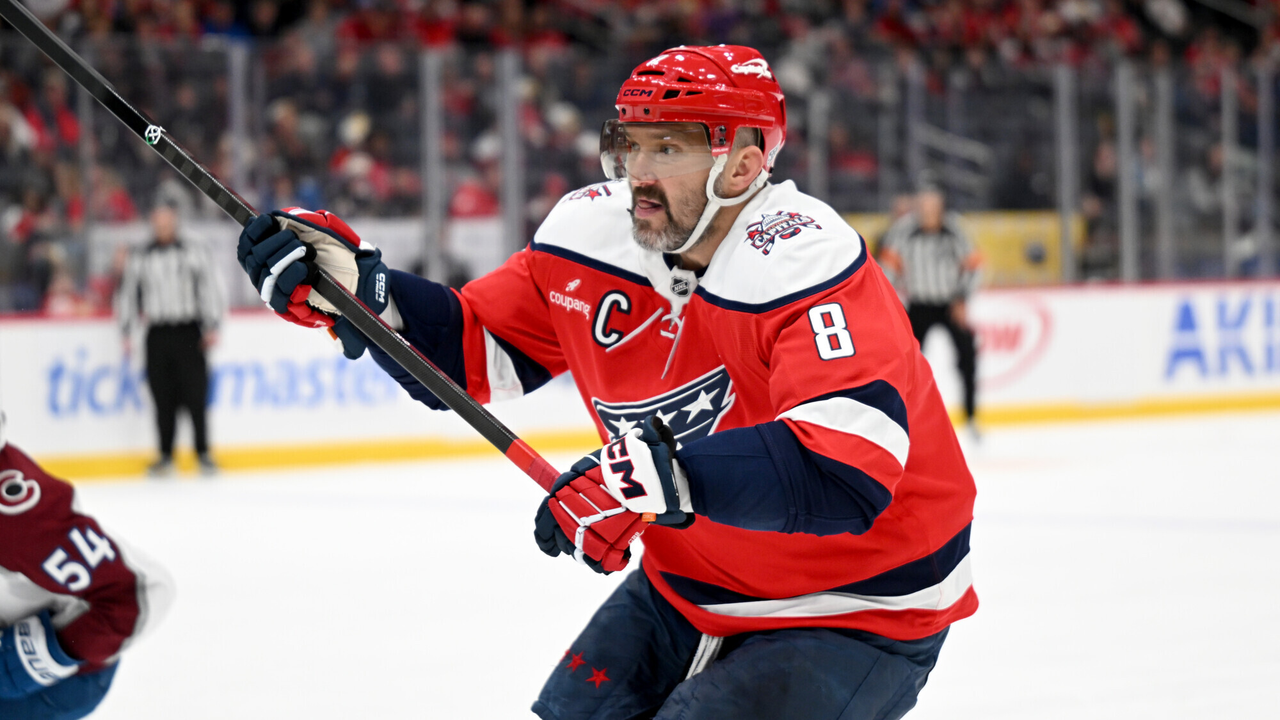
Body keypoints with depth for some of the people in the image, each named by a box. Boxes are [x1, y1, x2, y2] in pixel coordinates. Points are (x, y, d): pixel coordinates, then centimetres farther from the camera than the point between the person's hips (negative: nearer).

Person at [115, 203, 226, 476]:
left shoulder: (194, 253, 6)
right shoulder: (139, 259, 11)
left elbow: (210, 288, 4)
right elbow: (127, 294, 15)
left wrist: (211, 327, -4)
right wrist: (127, 333, 9)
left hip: (189, 333, -2)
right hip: (157, 335, 2)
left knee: (195, 395, -6)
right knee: (163, 399, 0)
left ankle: (203, 453, 2)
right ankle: (166, 456, 8)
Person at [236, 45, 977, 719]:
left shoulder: (810, 268, -30)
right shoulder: (593, 234, -7)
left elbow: (848, 471, -43)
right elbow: (471, 349, 6)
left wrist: (659, 477, -49)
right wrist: (354, 284, -11)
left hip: (852, 613, -7)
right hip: (688, 588, 7)